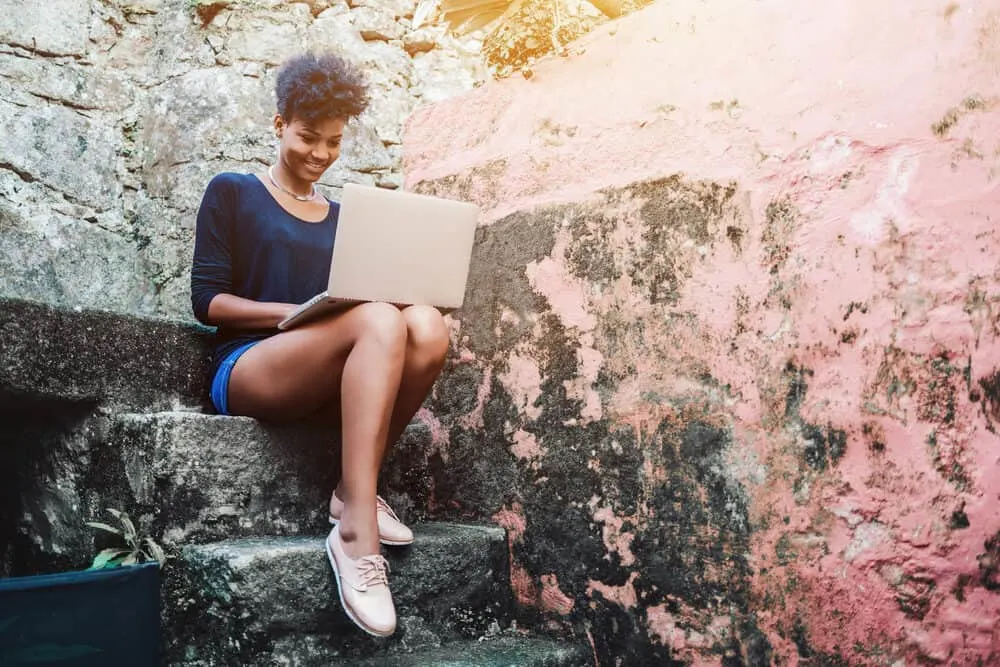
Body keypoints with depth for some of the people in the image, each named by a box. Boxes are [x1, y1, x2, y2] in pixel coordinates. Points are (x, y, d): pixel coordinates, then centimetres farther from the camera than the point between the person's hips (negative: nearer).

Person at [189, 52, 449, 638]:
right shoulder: (232, 192, 11)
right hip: (246, 369, -4)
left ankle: (353, 491, -20)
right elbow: (207, 299, 1)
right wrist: (297, 313, -14)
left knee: (428, 326, -28)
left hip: (329, 380, 5)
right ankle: (356, 528, -38)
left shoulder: (341, 216, 24)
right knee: (379, 322, -36)